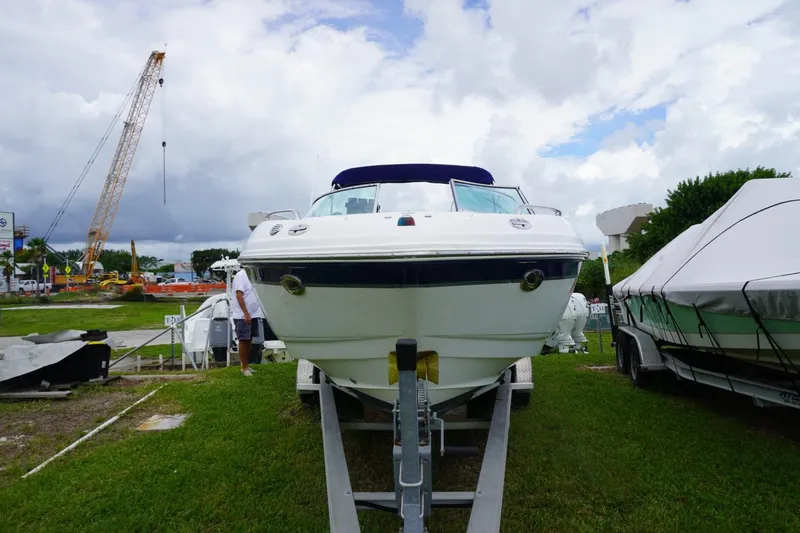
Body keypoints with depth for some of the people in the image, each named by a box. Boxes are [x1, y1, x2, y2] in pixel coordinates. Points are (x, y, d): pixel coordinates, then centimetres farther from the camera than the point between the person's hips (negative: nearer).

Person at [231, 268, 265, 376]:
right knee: (243, 341, -2)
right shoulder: (241, 275, -14)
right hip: (242, 316, -8)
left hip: (252, 315, 8)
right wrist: (246, 314, -23)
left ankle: (247, 365, 21)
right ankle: (244, 367, 5)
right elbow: (239, 296, -20)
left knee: (248, 341, 13)